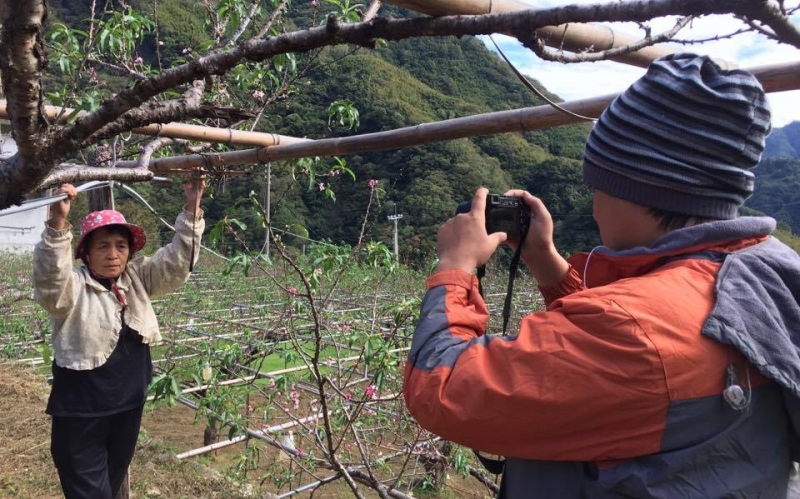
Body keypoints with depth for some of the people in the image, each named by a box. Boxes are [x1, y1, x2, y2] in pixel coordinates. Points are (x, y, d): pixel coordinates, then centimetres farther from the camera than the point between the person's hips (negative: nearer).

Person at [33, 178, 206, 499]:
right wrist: (58, 221, -49)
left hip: (129, 407, 5)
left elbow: (177, 261, -4)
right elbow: (49, 276, -35)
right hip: (81, 415, -5)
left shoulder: (138, 278, 1)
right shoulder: (71, 289, -14)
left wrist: (192, 209, -15)